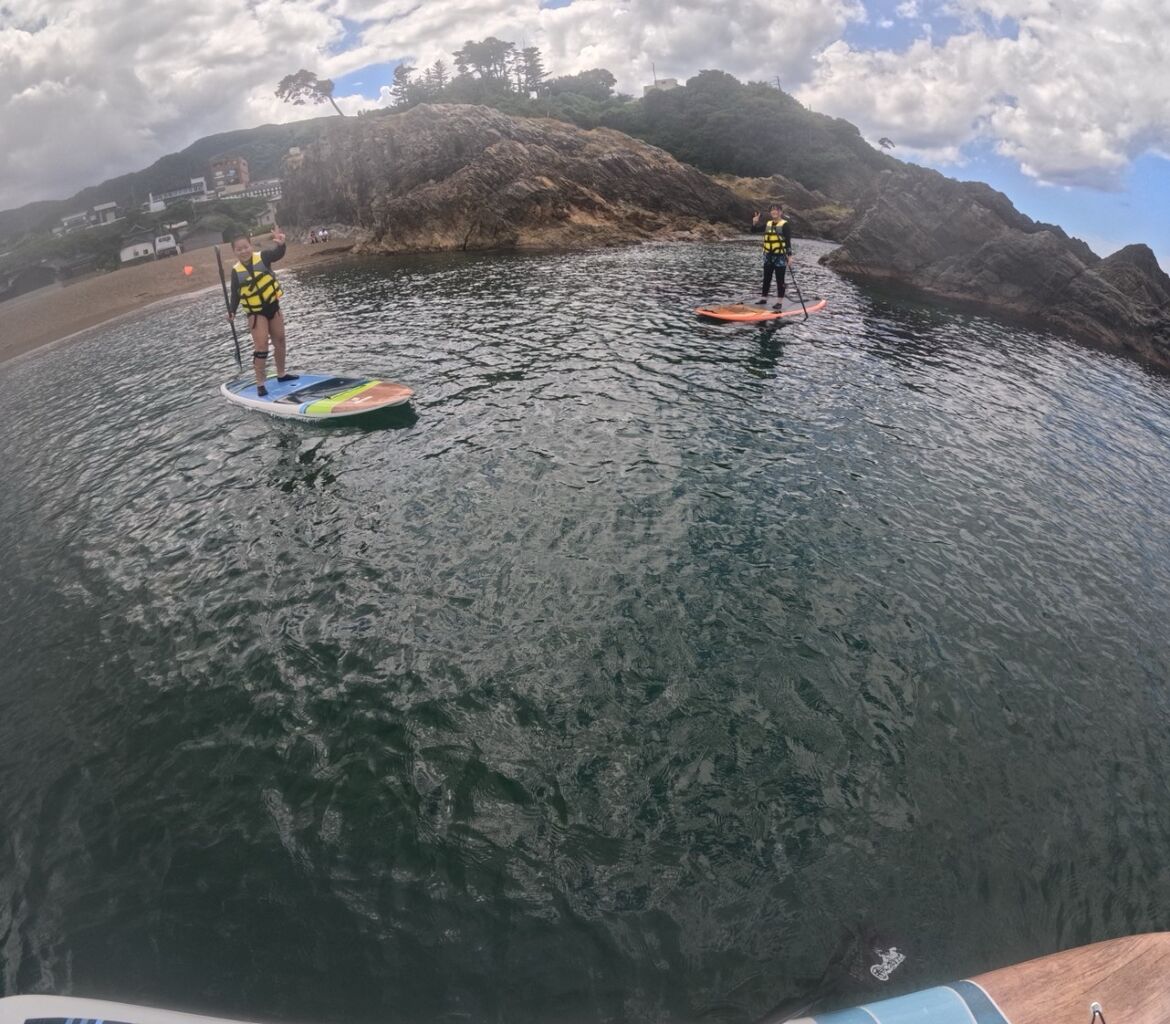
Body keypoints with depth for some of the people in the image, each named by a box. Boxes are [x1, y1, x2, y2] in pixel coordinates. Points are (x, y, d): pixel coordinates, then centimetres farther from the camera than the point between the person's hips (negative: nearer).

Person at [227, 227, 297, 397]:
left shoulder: (262, 257, -7)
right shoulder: (236, 271, -5)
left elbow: (278, 254, -26)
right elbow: (235, 294, 0)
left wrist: (280, 244, -48)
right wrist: (232, 311, -13)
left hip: (272, 306, 3)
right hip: (256, 312, -3)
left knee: (279, 340, 15)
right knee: (261, 346, -9)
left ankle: (281, 374, 32)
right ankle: (260, 383, -6)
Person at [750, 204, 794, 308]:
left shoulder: (785, 224, -6)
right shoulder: (767, 224, 11)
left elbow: (788, 240, -11)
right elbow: (754, 231, 13)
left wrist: (789, 255, -18)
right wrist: (755, 222, -6)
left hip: (780, 256, -6)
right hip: (768, 256, 6)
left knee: (780, 280, -1)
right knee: (766, 279, 13)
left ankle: (780, 302, 5)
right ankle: (763, 298, 24)